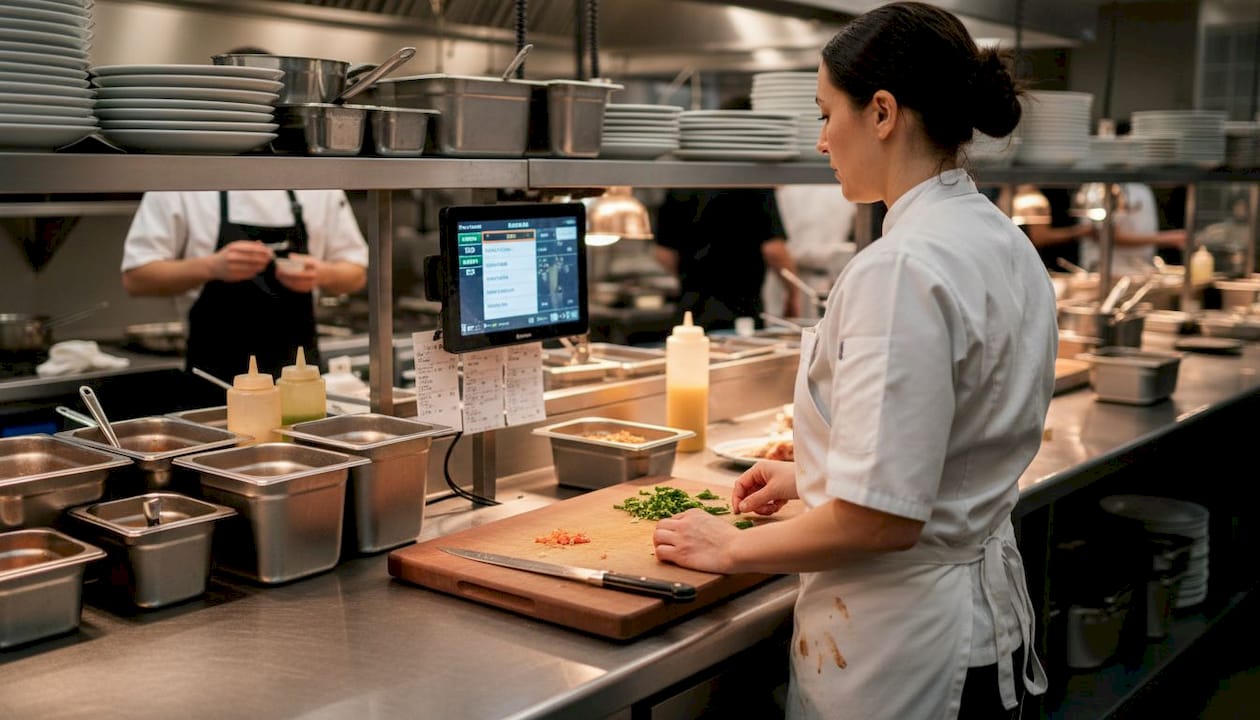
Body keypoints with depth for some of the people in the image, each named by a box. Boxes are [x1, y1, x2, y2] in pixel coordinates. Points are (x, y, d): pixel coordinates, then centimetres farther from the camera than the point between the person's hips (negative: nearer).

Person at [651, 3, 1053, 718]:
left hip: (903, 641, -9)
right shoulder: (1004, 244, 4)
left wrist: (733, 547, -12)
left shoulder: (901, 269, -25)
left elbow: (882, 517, -27)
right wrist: (811, 476, 17)